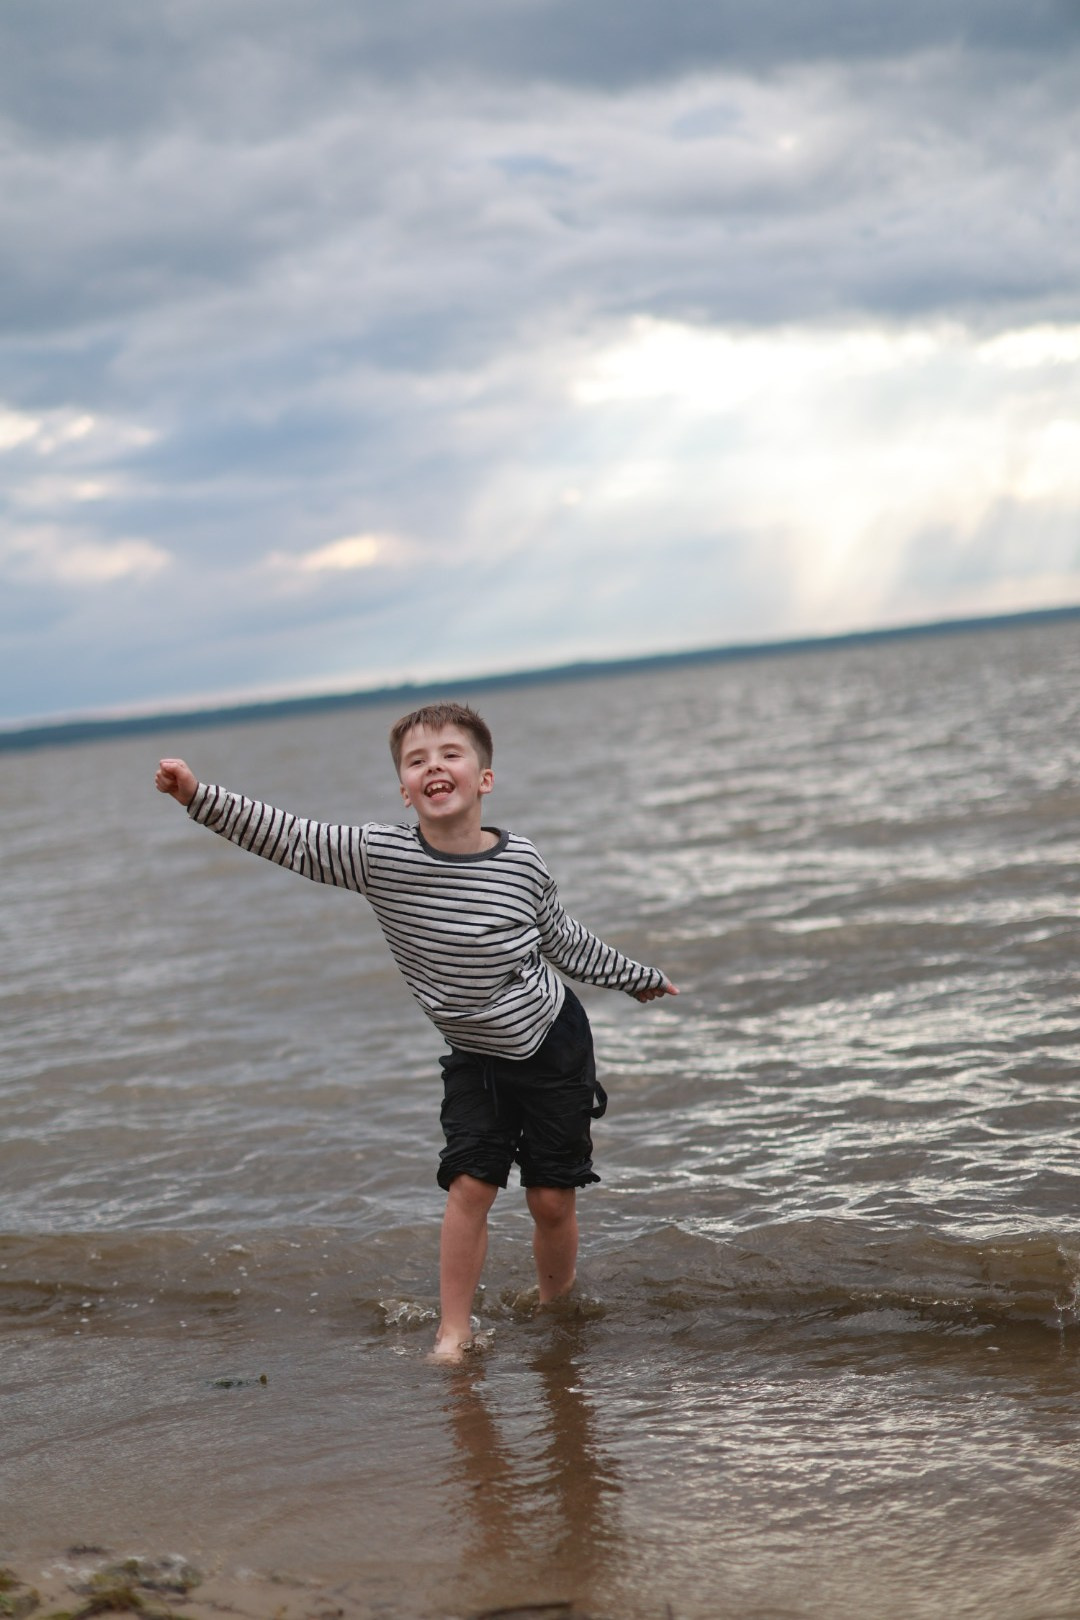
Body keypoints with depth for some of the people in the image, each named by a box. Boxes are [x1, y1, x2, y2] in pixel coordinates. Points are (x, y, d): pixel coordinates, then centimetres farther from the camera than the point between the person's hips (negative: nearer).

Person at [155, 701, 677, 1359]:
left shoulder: (522, 862, -12)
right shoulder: (380, 855, -14)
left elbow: (562, 939, 6)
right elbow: (289, 837, -15)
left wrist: (636, 977, 19)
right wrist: (200, 795, -22)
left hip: (553, 1041, -1)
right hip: (474, 1057, 1)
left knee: (552, 1200, 3)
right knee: (469, 1186, -9)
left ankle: (557, 1312, 26)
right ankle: (455, 1330, 4)